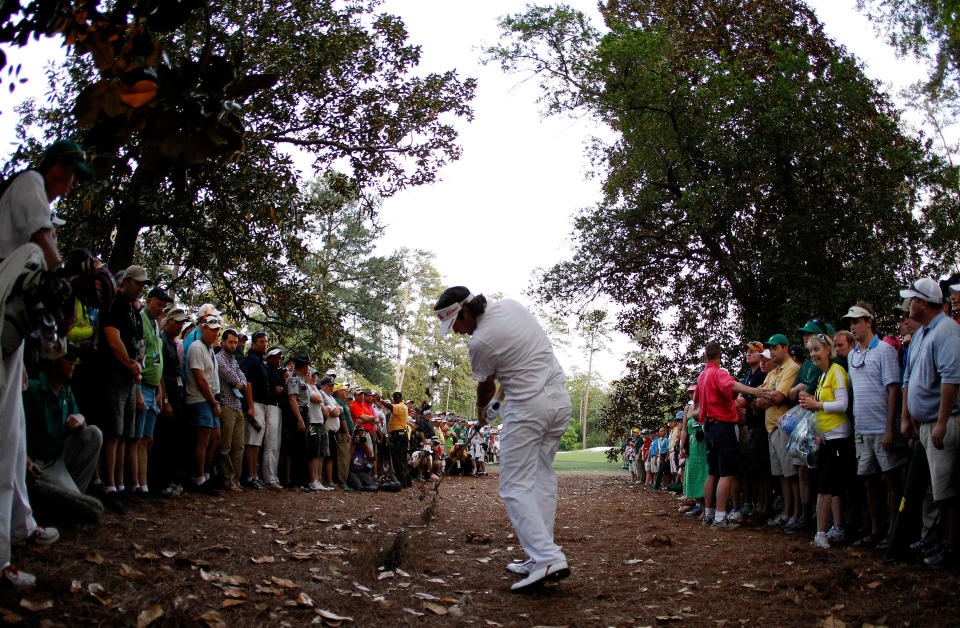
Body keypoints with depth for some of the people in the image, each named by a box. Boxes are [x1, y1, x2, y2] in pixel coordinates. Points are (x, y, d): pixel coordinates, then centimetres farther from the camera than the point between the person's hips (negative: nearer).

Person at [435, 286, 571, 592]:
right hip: (561, 398, 8)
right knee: (543, 477, 11)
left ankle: (548, 558, -16)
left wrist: (481, 411, 24)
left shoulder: (480, 342, -14)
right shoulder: (510, 305, 7)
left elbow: (486, 386, 3)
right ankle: (539, 557, 11)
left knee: (515, 487, -3)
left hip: (528, 406, -8)